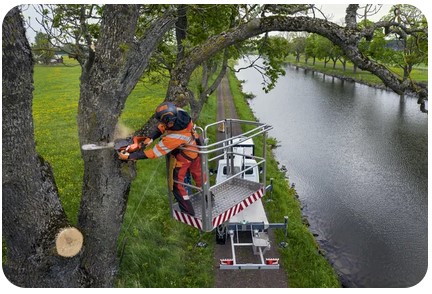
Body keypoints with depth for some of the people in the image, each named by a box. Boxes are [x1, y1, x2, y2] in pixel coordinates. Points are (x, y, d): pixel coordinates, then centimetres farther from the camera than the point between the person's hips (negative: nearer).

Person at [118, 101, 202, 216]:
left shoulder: (173, 137, -43)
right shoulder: (178, 112, -26)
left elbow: (154, 153, -33)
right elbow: (161, 127, -9)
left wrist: (129, 156, -27)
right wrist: (149, 138, -19)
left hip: (184, 158, -7)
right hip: (195, 147, 7)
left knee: (177, 185, 10)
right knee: (198, 175, 27)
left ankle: (188, 212, 23)